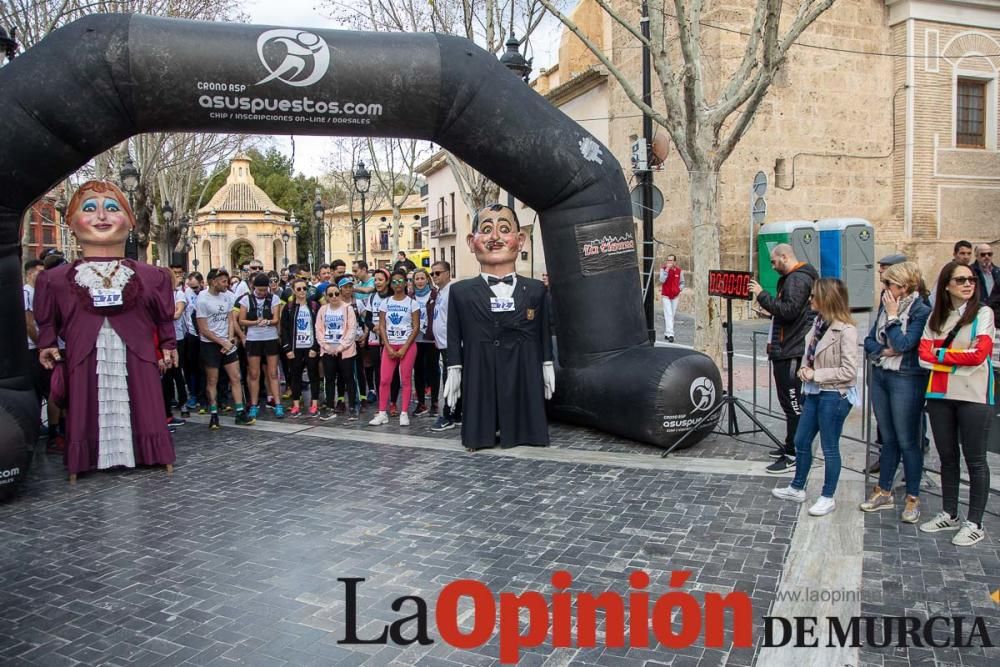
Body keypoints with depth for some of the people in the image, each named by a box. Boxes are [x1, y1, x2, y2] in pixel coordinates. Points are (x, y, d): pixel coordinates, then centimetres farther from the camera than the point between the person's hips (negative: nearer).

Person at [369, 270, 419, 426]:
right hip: (389, 345, 2)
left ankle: (404, 413, 5)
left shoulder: (412, 303, -1)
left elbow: (416, 327, -5)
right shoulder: (385, 303, 7)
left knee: (405, 380, 0)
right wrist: (388, 347, -7)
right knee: (384, 379, -2)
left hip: (407, 345, -2)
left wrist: (404, 348, -12)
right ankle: (382, 413, 5)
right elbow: (382, 327, 4)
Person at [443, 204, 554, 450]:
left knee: (524, 433, 8)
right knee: (480, 438, 4)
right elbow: (454, 337, 4)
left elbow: (544, 334, 9)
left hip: (525, 380, 1)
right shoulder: (461, 292, 1)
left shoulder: (535, 289, 4)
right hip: (480, 381, -1)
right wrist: (454, 370, 1)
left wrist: (547, 366, 8)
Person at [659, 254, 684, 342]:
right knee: (668, 315, -13)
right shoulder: (663, 269, -5)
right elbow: (662, 280, -20)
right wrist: (667, 269, -23)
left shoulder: (679, 271, 2)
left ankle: (666, 333, 20)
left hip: (675, 296, 3)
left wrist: (680, 290, -1)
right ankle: (670, 334, -19)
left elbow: (682, 282, 16)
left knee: (672, 315, 9)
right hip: (666, 296, -3)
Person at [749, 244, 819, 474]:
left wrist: (762, 295, -21)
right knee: (791, 403, 17)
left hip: (791, 353, -11)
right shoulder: (792, 278, 19)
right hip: (786, 350, 11)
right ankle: (790, 447, 26)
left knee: (792, 403, -7)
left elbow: (789, 310, -26)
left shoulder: (798, 279, -14)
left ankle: (793, 455, -2)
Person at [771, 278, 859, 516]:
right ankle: (797, 488, 33)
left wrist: (815, 375, -18)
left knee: (829, 447, 6)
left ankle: (828, 497, 23)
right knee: (801, 441, 17)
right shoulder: (818, 322, 4)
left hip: (834, 395, -8)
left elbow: (849, 371, -20)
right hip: (814, 392, 8)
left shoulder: (846, 330, -19)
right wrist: (804, 368, -2)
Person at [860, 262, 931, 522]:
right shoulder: (885, 306, 7)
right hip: (880, 375, 7)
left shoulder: (922, 311, -12)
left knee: (907, 441, 1)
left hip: (907, 381, -6)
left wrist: (892, 315, -13)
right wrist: (884, 350, -9)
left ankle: (913, 498, 13)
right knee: (888, 439, 15)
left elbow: (902, 344, -21)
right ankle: (883, 492, 25)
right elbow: (869, 341, 10)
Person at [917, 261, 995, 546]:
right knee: (947, 457, 13)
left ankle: (974, 523, 11)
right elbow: (924, 355, 0)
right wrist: (959, 358, -14)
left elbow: (979, 354, -14)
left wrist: (940, 354, -6)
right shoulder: (936, 317, 11)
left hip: (973, 395, -4)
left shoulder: (983, 313, -3)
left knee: (975, 459, 1)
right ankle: (949, 514, 26)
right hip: (940, 394, 5)